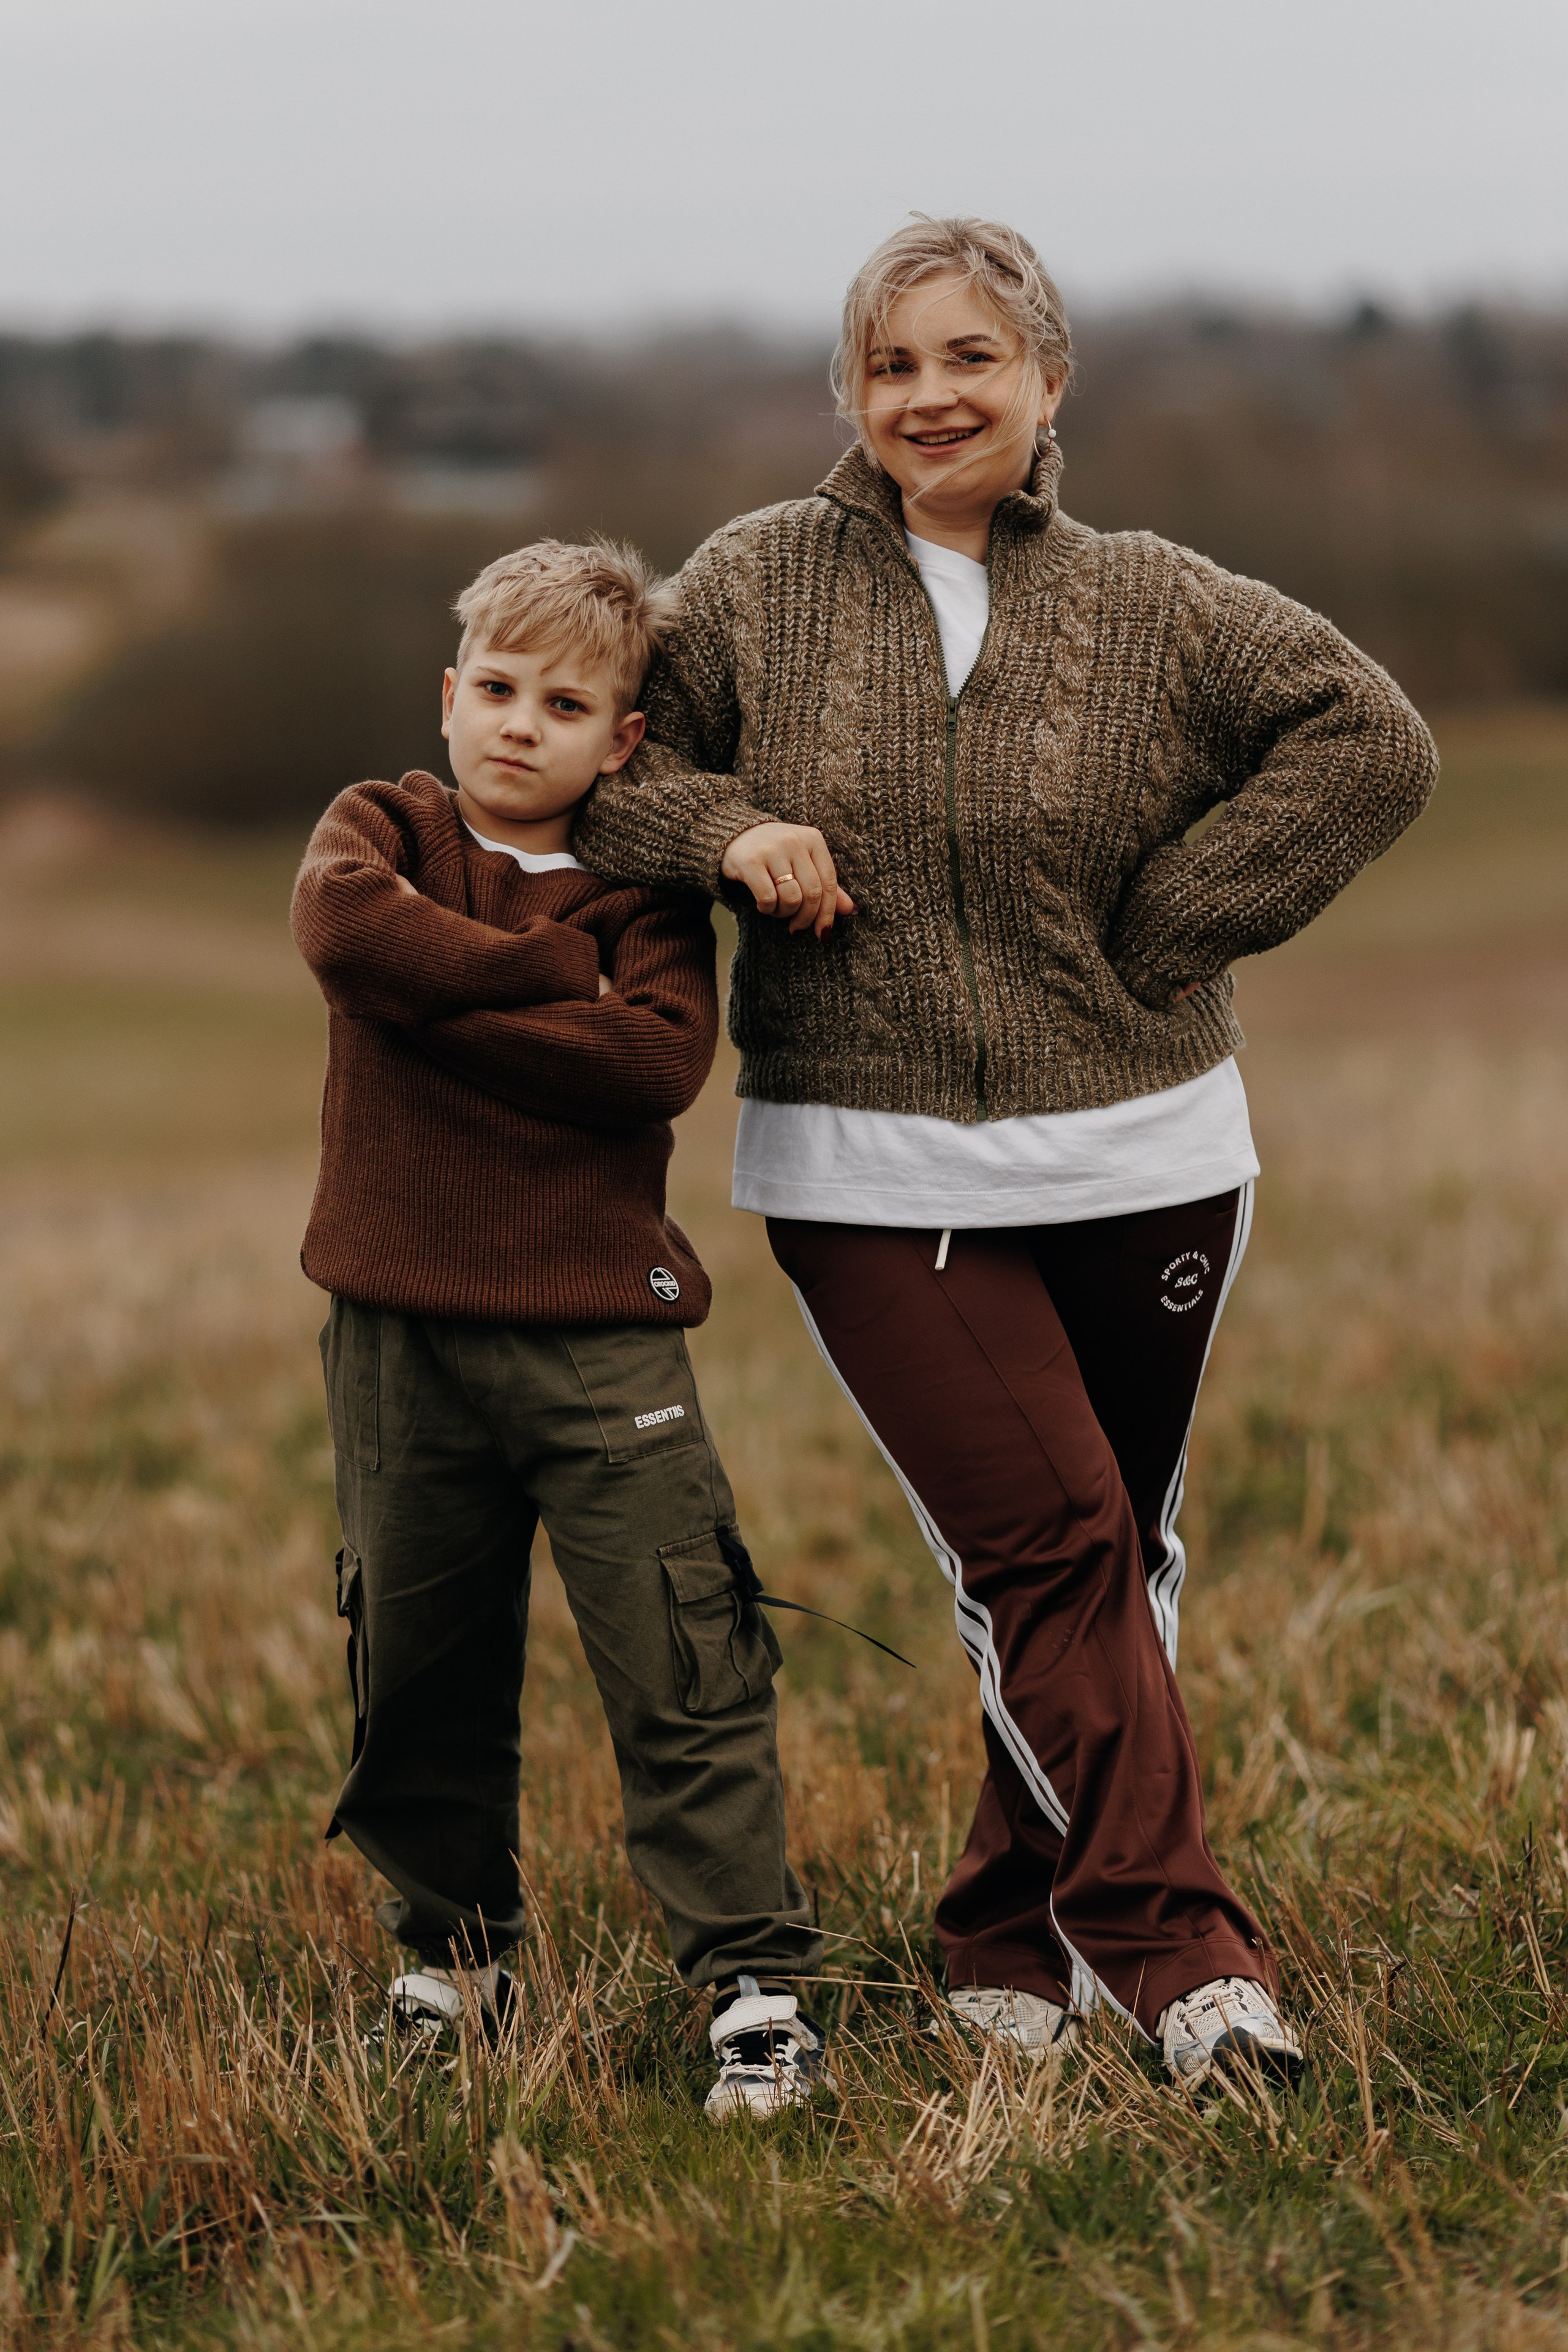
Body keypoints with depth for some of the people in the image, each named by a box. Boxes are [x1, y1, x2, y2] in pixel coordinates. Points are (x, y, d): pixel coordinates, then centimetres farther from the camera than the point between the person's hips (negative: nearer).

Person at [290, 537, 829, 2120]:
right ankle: (455, 1962, 29)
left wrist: (438, 1000, -16)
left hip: (600, 1334, -1)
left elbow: (661, 1056, -16)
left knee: (683, 1674, -5)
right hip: (401, 1335, 1)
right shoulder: (383, 829, 6)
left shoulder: (643, 890, 4)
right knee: (417, 1676, 11)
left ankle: (756, 1988, 0)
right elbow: (341, 925, -19)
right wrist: (545, 972, -13)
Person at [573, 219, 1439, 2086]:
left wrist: (1168, 922, -6)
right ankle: (1180, 1952, -10)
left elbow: (1370, 739, -1)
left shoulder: (1148, 607, 1)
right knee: (1049, 1544, -12)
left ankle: (1014, 1946, 24)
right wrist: (725, 830, -11)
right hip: (874, 1178, -2)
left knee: (1108, 1560, 8)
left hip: (1139, 1159, 2)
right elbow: (593, 757, 9)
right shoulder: (758, 584, 2)